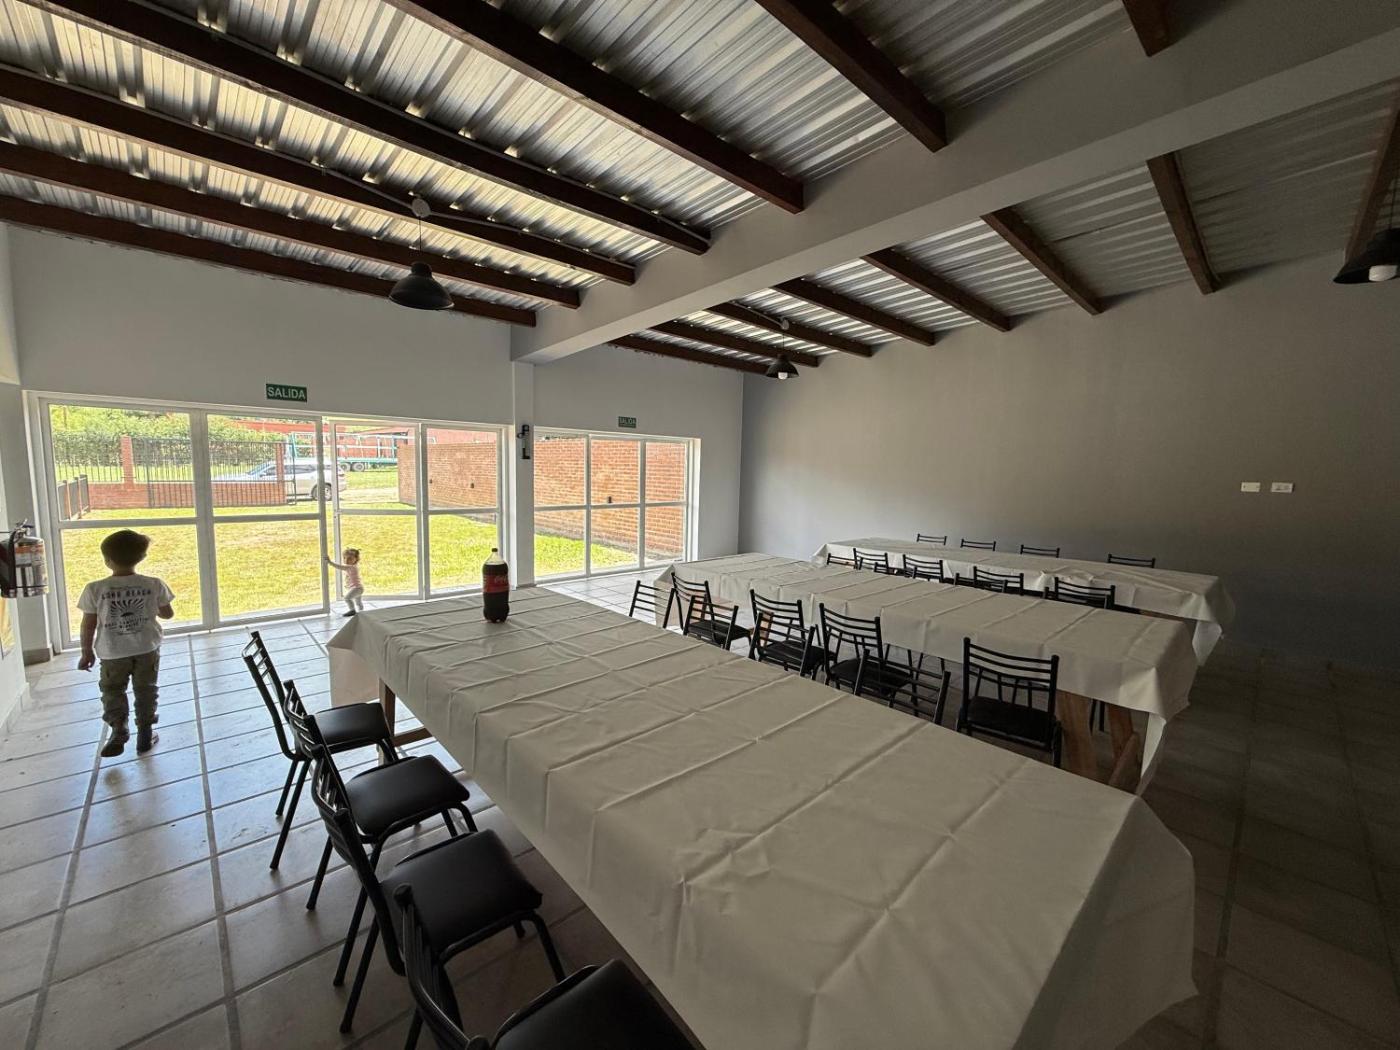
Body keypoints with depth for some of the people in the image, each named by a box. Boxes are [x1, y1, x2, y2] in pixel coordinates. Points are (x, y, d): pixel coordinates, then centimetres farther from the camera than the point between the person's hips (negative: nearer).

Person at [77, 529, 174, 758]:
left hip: (113, 653, -1)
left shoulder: (95, 589, -12)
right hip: (147, 650, 1)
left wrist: (87, 652, 7)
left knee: (112, 691, 20)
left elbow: (88, 625, -4)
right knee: (145, 691, 14)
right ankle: (145, 735, 20)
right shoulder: (154, 584, -10)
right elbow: (167, 614, 0)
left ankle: (119, 729, 7)